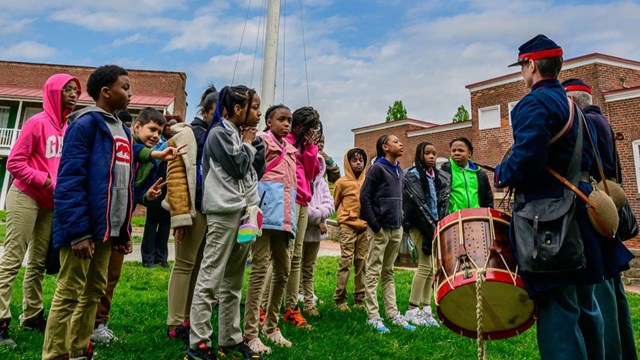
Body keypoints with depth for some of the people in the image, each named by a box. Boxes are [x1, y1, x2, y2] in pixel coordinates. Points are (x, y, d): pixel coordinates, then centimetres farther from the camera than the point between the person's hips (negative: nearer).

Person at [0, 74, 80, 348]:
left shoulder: (70, 127, 7)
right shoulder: (37, 122, -10)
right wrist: (43, 180, -17)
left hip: (51, 202, 7)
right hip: (26, 197, -6)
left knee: (39, 261, 12)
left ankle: (32, 315, 22)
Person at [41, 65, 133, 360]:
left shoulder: (121, 130, 16)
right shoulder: (86, 123, -9)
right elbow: (69, 180, -17)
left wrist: (124, 231, 14)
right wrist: (78, 231, -21)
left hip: (107, 229, 8)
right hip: (84, 228, -8)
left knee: (94, 293, 15)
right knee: (69, 294, 1)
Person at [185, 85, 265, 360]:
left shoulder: (242, 135, 20)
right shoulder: (219, 133, -4)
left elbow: (258, 171, 18)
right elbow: (238, 167, -12)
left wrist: (256, 143, 10)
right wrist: (248, 144, 2)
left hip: (245, 211, 8)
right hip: (224, 211, -8)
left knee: (233, 281, 11)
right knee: (210, 279, -5)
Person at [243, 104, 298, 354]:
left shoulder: (290, 149, 22)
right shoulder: (261, 141, 2)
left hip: (285, 214, 8)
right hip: (266, 210, -7)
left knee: (283, 270, 10)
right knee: (260, 268, -9)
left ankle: (271, 326, 22)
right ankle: (250, 333, -3)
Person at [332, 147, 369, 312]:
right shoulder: (342, 182, 1)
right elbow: (335, 204, 11)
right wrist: (345, 216, 7)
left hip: (365, 227, 3)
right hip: (348, 226, -3)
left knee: (362, 262, 7)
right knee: (346, 261, -5)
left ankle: (360, 298, 15)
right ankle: (339, 298, 2)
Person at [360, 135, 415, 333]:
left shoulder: (399, 171, 15)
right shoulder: (377, 168, -8)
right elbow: (364, 197, -13)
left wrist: (401, 221, 11)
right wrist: (375, 226, -16)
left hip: (396, 228, 7)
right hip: (380, 228, -7)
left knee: (388, 272, 14)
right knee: (373, 272, 0)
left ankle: (393, 313, 19)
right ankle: (373, 316, 5)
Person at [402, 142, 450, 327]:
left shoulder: (440, 176, 14)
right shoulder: (412, 176, -5)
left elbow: (442, 204, 9)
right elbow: (418, 205, -13)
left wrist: (439, 227, -4)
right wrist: (431, 229, -16)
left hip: (434, 226, 6)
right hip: (419, 225, -6)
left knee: (432, 266, 5)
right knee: (425, 265, -9)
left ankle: (425, 308, 11)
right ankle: (412, 309, 0)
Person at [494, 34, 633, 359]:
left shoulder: (534, 103, -12)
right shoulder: (572, 105, 17)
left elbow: (528, 158, -25)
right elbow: (586, 159, 20)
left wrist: (501, 175, -8)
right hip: (578, 209, 10)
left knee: (558, 305, -4)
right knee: (584, 304, 19)